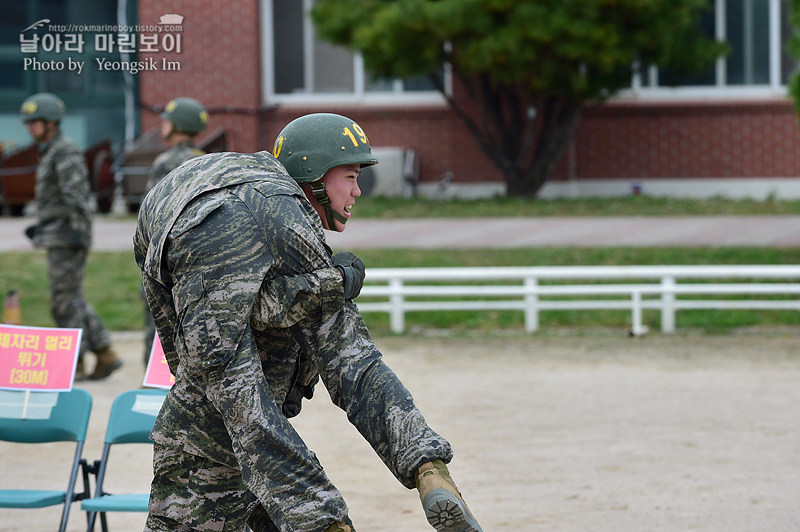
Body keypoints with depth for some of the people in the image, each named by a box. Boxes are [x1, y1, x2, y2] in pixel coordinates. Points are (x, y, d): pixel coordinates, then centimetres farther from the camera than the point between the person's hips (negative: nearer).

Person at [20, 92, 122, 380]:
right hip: (57, 239, 10)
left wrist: (78, 232, -26)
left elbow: (77, 195, -21)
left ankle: (74, 364, -1)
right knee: (71, 302, 11)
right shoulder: (49, 154, 18)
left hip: (67, 239, -10)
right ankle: (105, 354, 12)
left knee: (66, 301, -6)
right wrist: (41, 227, 26)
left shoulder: (66, 153, -13)